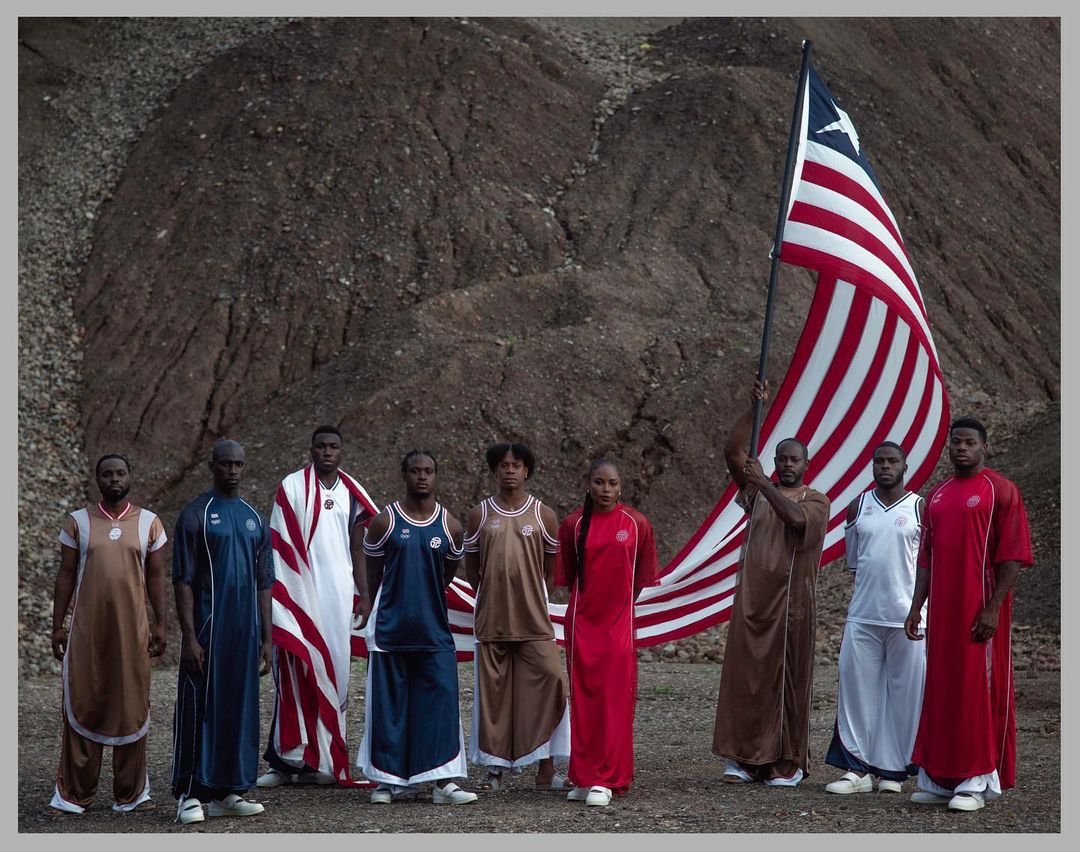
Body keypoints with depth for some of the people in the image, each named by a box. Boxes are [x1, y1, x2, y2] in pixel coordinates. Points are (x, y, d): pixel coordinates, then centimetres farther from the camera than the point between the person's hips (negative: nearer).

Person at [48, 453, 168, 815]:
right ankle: (74, 794, 7)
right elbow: (66, 575, 6)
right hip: (87, 628, -1)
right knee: (83, 706, 0)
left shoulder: (148, 522, 7)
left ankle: (130, 793, 12)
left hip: (132, 628, 1)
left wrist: (160, 624, 4)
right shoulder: (77, 522, 5)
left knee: (131, 707, 3)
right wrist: (57, 625, 3)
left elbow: (155, 575, 9)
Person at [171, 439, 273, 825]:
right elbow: (182, 580, -7)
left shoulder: (254, 519, 13)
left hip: (245, 632, 5)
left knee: (240, 708, 7)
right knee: (198, 708, -3)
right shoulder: (196, 515, -3)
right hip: (207, 630, -5)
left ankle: (228, 792, 14)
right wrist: (190, 637, -14)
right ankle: (190, 795, 1)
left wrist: (266, 638, 10)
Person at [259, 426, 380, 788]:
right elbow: (279, 543, -2)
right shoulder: (292, 486, 0)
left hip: (339, 595, 4)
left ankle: (323, 758, 10)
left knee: (332, 673, 4)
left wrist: (364, 595, 8)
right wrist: (280, 592, -8)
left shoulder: (351, 493, 11)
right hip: (301, 593, -4)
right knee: (297, 670, -7)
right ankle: (288, 759, -5)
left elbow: (356, 547, 14)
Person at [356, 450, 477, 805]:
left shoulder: (450, 526, 3)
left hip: (434, 631, 1)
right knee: (390, 705, 4)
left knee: (441, 699, -6)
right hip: (391, 629, -1)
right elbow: (373, 572, 10)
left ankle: (443, 781, -2)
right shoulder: (385, 521, -1)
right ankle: (393, 779, 14)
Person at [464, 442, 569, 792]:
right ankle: (495, 768, 13)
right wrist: (494, 594, 10)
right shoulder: (479, 514, 6)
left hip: (534, 621, -1)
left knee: (547, 682, -9)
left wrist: (532, 598, 10)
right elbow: (470, 568, 14)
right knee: (492, 693, 4)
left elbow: (551, 567, 12)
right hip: (491, 621, 1)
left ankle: (546, 769, -3)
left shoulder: (543, 516, 4)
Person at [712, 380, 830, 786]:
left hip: (792, 601, -3)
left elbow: (796, 518, -20)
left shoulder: (816, 501, 3)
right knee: (745, 676, 0)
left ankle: (788, 761, 6)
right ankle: (745, 756, 6)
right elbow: (731, 451, 1)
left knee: (788, 679, 0)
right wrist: (756, 408, -5)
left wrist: (765, 484, -19)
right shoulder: (758, 491, 11)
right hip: (752, 597, 3)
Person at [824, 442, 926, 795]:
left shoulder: (921, 508, 2)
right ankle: (858, 767, 4)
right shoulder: (859, 506, 10)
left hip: (906, 617, -2)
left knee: (903, 694, 0)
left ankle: (893, 770, 8)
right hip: (863, 615, 3)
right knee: (857, 689, -1)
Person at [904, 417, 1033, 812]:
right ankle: (939, 779, 15)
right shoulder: (937, 496, 14)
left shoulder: (1000, 491, -4)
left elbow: (1012, 556, -10)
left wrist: (993, 608, -16)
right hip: (942, 611, 6)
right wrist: (916, 607, 11)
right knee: (940, 691, 8)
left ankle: (977, 781, 3)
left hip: (980, 611, -6)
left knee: (979, 690, -3)